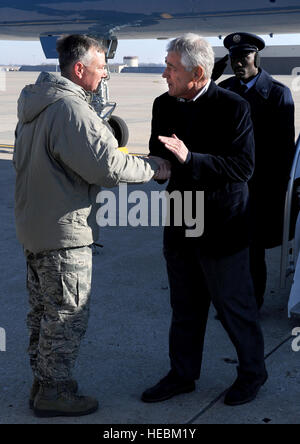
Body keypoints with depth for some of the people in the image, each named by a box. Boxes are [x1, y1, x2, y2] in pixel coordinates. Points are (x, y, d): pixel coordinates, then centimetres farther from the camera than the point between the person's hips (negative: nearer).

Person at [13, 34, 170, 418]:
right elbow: (107, 166, -24)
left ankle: (42, 381, 32)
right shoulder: (70, 108, -21)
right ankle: (55, 393, 15)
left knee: (42, 311, 19)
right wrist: (154, 168, -10)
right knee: (67, 315, 3)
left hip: (33, 224, 10)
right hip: (64, 230, -10)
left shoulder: (36, 104, 11)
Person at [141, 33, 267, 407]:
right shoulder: (164, 104, 4)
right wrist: (164, 159, -13)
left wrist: (189, 159, -30)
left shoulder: (233, 107, -15)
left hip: (220, 228, -6)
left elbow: (243, 166, -21)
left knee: (234, 305, 10)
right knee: (185, 307, 18)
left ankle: (252, 371, 32)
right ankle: (183, 375, 34)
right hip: (179, 225, 6)